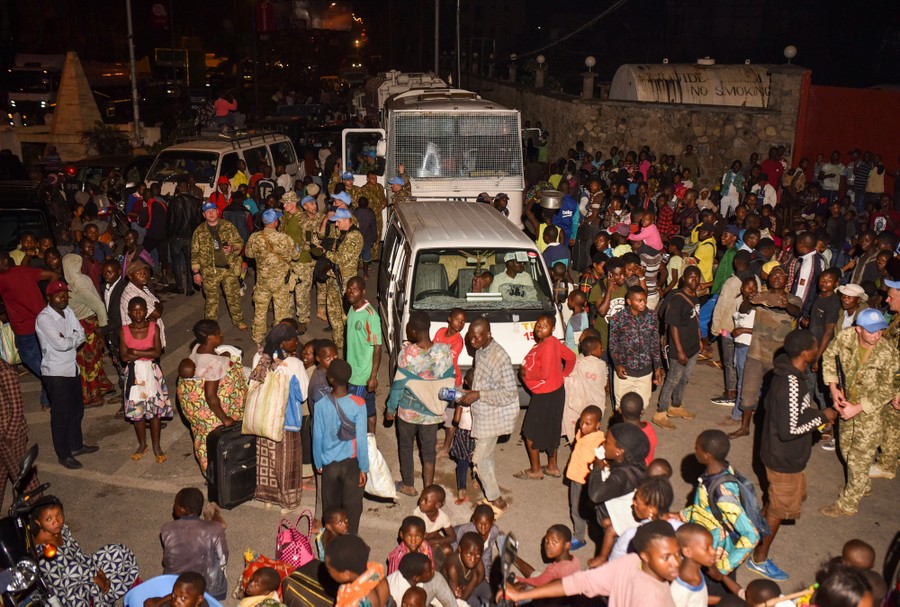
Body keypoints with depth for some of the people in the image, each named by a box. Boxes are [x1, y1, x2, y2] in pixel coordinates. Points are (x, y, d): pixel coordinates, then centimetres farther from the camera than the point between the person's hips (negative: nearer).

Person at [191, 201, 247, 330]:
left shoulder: (228, 226, 0)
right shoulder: (199, 231, -1)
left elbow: (239, 242, 4)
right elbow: (195, 253, 2)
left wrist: (233, 248, -19)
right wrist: (196, 272, -2)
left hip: (229, 268, 1)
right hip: (210, 271, 0)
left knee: (234, 296, 7)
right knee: (211, 299, 9)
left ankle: (238, 320, 25)